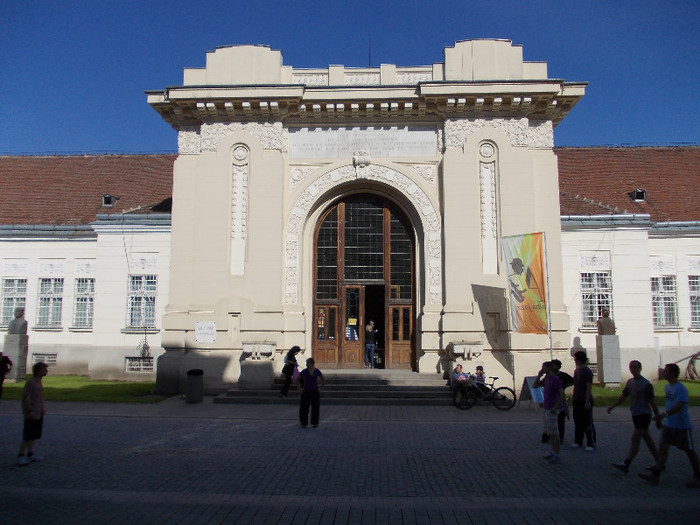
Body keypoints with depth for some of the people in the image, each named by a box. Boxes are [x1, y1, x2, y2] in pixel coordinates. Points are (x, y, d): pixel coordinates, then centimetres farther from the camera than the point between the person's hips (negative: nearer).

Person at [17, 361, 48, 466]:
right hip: (31, 415, -9)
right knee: (27, 437, -5)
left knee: (33, 436, 14)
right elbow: (25, 397, -18)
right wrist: (30, 411, -21)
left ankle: (30, 454, 22)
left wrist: (42, 409, 17)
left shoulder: (39, 382, 12)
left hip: (38, 414, 9)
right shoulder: (30, 382, -15)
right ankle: (20, 456, 2)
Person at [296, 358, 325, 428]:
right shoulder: (304, 371, -4)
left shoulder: (317, 371, -3)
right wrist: (301, 387, 3)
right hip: (306, 391, 0)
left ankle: (314, 423, 19)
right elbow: (297, 379, 7)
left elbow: (323, 379, 12)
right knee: (304, 408, -1)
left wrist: (321, 387, 6)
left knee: (315, 408, 5)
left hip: (315, 391, 0)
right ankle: (304, 423, 11)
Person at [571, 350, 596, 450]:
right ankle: (578, 441, 23)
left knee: (588, 423, -1)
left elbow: (589, 387, -18)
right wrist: (573, 397, 17)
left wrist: (587, 401, -21)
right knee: (577, 422, 14)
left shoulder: (587, 372, -14)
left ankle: (591, 444, 6)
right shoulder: (576, 371, 11)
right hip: (577, 400, 8)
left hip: (585, 401, -8)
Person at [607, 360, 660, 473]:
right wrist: (613, 406, 7)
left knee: (635, 439, -10)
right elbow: (623, 396, 17)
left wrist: (657, 419, -9)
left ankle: (626, 464, -12)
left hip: (644, 415, -8)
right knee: (647, 438, 14)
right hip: (635, 414, 8)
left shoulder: (646, 384, -13)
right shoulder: (630, 382, 9)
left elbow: (652, 402, -11)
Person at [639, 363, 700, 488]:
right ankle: (655, 475, -2)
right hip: (669, 425, 8)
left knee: (689, 451, 7)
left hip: (682, 426, -8)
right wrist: (663, 417, 24)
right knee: (663, 447, 1)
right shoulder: (667, 387, 10)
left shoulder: (681, 388, -19)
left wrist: (665, 414, -39)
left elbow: (679, 406, -30)